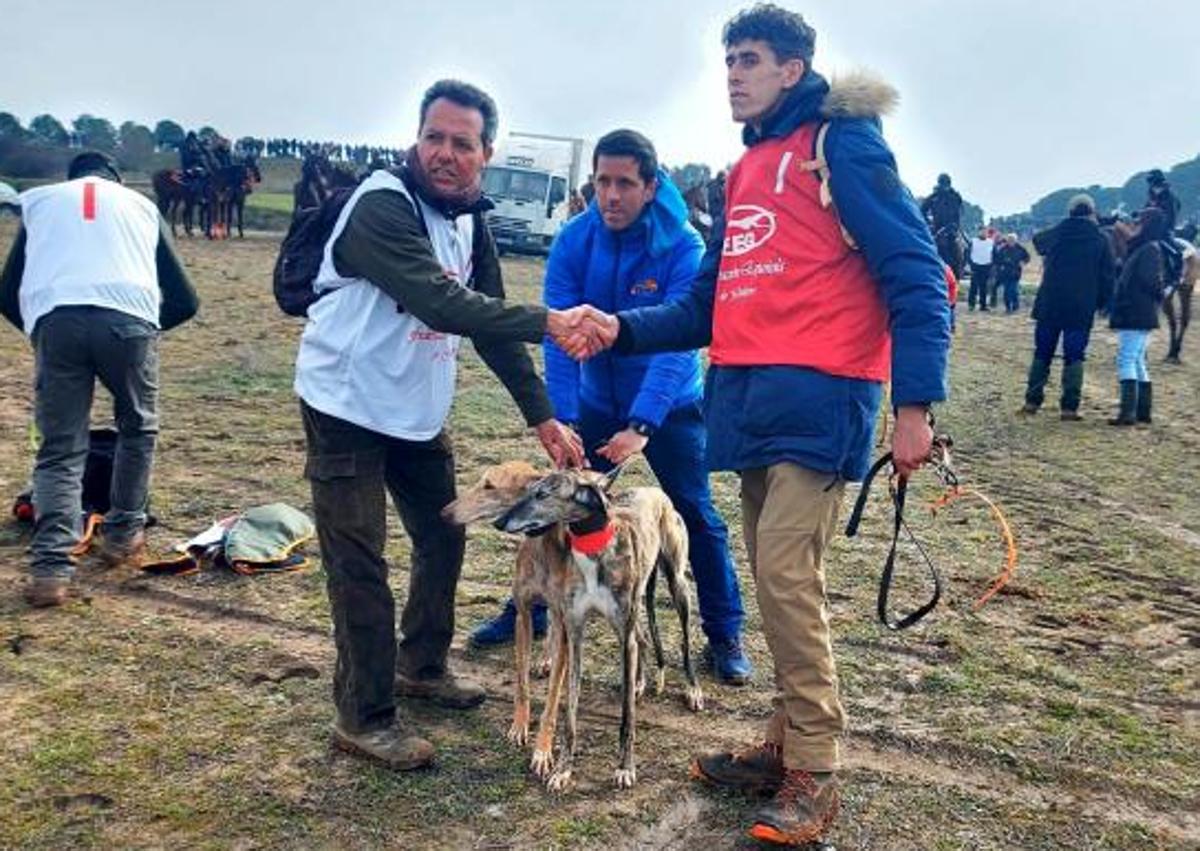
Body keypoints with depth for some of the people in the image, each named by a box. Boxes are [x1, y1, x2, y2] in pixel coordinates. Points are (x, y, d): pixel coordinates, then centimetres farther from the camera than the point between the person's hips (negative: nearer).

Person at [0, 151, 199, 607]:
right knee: (138, 428, 24)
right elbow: (184, 300, 24)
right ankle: (122, 535, 29)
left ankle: (51, 568, -4)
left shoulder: (40, 200, 28)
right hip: (128, 318, 0)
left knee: (60, 449, 8)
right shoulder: (141, 204, 28)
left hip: (55, 320, 0)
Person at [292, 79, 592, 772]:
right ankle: (366, 718, 10)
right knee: (360, 565, -4)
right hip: (349, 408, -8)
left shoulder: (470, 222, 4)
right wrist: (548, 322, -41)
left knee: (444, 538, 16)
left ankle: (422, 665, 36)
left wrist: (543, 416, -3)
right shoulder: (382, 206, -22)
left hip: (418, 412, 8)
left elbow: (490, 323, 4)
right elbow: (438, 302, -36)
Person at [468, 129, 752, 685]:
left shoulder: (683, 249, -21)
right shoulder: (574, 241, -13)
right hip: (596, 402, 3)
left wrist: (641, 425, -40)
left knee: (698, 517, 0)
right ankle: (529, 611, 27)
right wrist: (563, 420, -29)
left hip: (668, 405, -3)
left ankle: (725, 636, 15)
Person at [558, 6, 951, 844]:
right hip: (747, 397, 8)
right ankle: (788, 745, 22)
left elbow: (914, 274, -9)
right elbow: (709, 307, 20)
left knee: (786, 573, -12)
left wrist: (916, 401, -18)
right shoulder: (747, 169, 20)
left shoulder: (843, 140, -3)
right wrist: (623, 328, 5)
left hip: (817, 396, -8)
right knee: (776, 579, 11)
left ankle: (814, 776, 1)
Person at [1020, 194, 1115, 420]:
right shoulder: (1100, 240, -2)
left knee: (1042, 353, 12)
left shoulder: (1056, 234, 2)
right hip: (1082, 308, -1)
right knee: (1074, 357, 2)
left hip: (1049, 305, 2)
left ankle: (1032, 400, 12)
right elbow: (1107, 278, -1)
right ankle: (1069, 407, -2)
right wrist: (1099, 303, 8)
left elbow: (1037, 240, 27)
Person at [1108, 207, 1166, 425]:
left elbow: (1147, 282, -20)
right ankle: (1143, 410, 19)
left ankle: (1128, 412, -16)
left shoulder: (1150, 249, -12)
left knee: (1126, 360, -12)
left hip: (1135, 316, -10)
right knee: (1137, 362, 14)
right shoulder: (1142, 248, 17)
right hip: (1138, 316, 10)